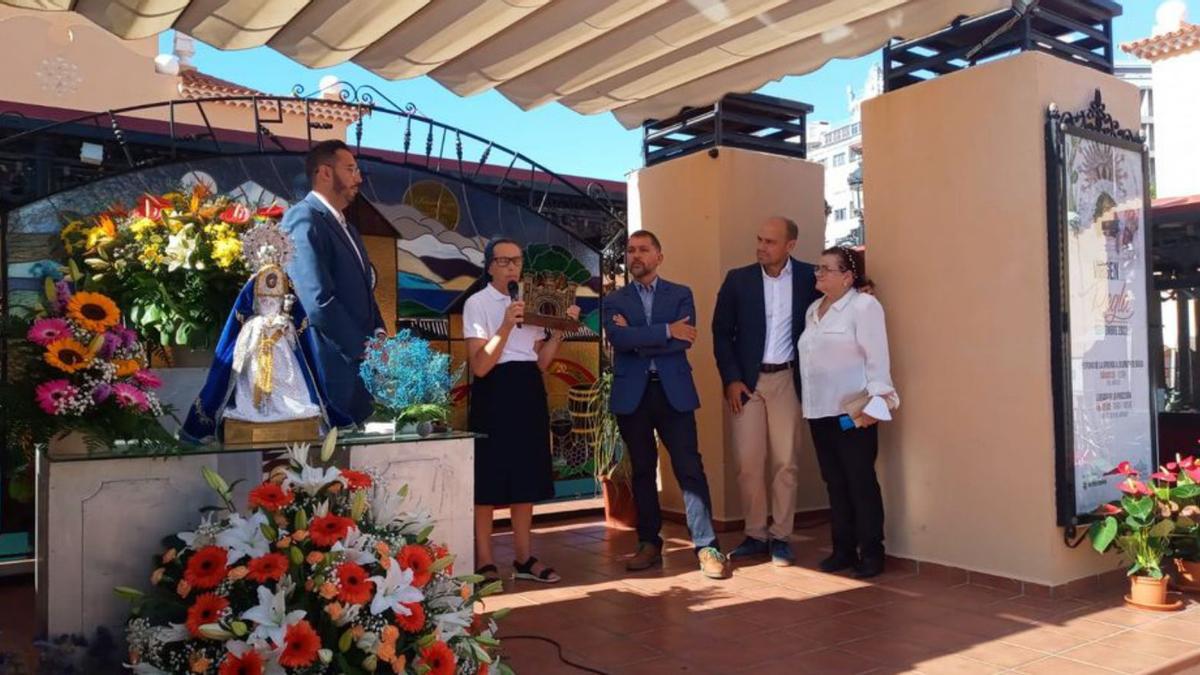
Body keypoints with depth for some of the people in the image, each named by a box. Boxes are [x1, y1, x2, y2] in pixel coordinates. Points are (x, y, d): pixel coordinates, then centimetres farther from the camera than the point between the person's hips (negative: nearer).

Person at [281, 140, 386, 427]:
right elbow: (318, 301, -21)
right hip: (332, 367, -9)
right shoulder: (304, 219, -12)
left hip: (357, 362, 9)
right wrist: (364, 348, -14)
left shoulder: (346, 227, 19)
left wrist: (378, 333, 3)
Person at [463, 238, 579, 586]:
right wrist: (506, 326, -23)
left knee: (527, 477, 10)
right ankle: (484, 563, 9)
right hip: (494, 392, -6)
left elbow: (540, 362, 11)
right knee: (488, 478, -2)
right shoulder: (477, 303, -4)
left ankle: (524, 558, 20)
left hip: (529, 391, 6)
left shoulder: (530, 303, 13)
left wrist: (559, 331, -1)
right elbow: (479, 366, -14)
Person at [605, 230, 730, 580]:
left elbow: (684, 340, -8)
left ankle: (706, 547, 0)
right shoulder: (614, 300, 9)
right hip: (632, 394, 1)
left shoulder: (681, 294, 8)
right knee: (642, 470, 8)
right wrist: (666, 331, -15)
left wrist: (637, 341, -9)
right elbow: (619, 339, -11)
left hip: (673, 391, -1)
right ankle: (649, 544, 19)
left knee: (689, 468, -5)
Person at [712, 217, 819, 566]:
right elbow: (721, 332, 3)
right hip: (746, 380, 0)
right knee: (748, 461, 0)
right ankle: (755, 535, 13)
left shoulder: (808, 277, 1)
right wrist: (731, 379, -5)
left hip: (786, 379, 0)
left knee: (785, 461, 2)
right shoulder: (738, 279, 1)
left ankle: (781, 537, 13)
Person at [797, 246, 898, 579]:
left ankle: (871, 552, 9)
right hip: (819, 410, 7)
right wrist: (809, 402, 12)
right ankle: (843, 548, 20)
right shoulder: (813, 309, 16)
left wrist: (877, 396, -22)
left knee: (861, 481, -1)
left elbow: (876, 355, -13)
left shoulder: (864, 305, -6)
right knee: (835, 482, 11)